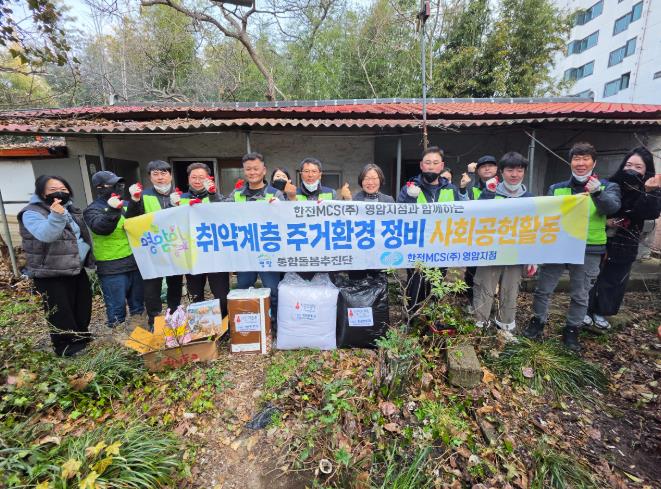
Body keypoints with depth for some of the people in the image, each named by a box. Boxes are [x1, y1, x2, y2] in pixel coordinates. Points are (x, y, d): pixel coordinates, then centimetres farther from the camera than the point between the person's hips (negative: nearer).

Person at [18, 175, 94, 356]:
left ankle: (82, 338, 36)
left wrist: (88, 257, 18)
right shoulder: (32, 213, -14)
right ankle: (66, 346, 17)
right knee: (61, 313, 1)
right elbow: (45, 235, -32)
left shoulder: (71, 210, 10)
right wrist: (56, 217, -48)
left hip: (77, 269, 8)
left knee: (83, 307, 18)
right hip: (51, 274, -8)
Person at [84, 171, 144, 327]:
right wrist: (112, 211, -38)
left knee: (138, 301, 17)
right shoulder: (94, 209, -3)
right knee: (117, 306, 1)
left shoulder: (124, 205, 13)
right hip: (113, 268, -6)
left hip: (135, 263, 6)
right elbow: (101, 228, -23)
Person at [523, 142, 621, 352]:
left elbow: (612, 207, -19)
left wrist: (597, 193, -38)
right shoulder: (556, 189, 6)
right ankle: (537, 322, 24)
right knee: (543, 289, 7)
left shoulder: (608, 187, 1)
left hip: (589, 250, -1)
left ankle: (571, 331, 27)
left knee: (580, 295, 10)